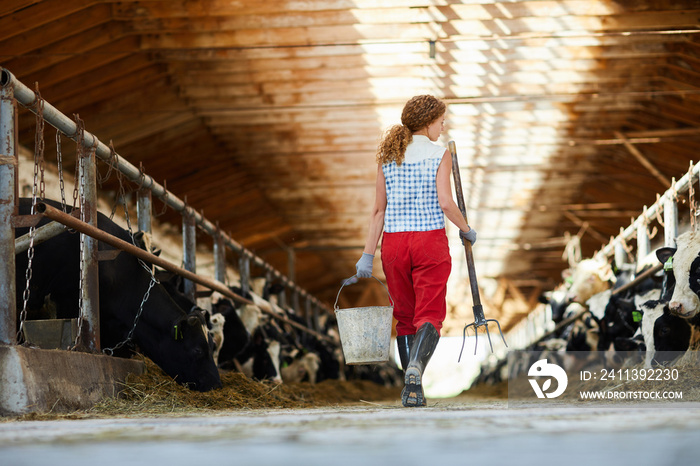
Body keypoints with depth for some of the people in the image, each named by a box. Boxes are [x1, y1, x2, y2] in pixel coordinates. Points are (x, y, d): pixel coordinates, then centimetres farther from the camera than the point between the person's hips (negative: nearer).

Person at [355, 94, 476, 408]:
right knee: (429, 316, -2)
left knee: (405, 319, 15)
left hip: (394, 242, 4)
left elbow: (379, 211, 5)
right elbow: (445, 203, -15)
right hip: (430, 241, -4)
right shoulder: (440, 154, -5)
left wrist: (368, 255, 5)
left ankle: (413, 390, 16)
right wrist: (466, 230, 2)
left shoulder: (387, 157, 6)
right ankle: (416, 365, -31)